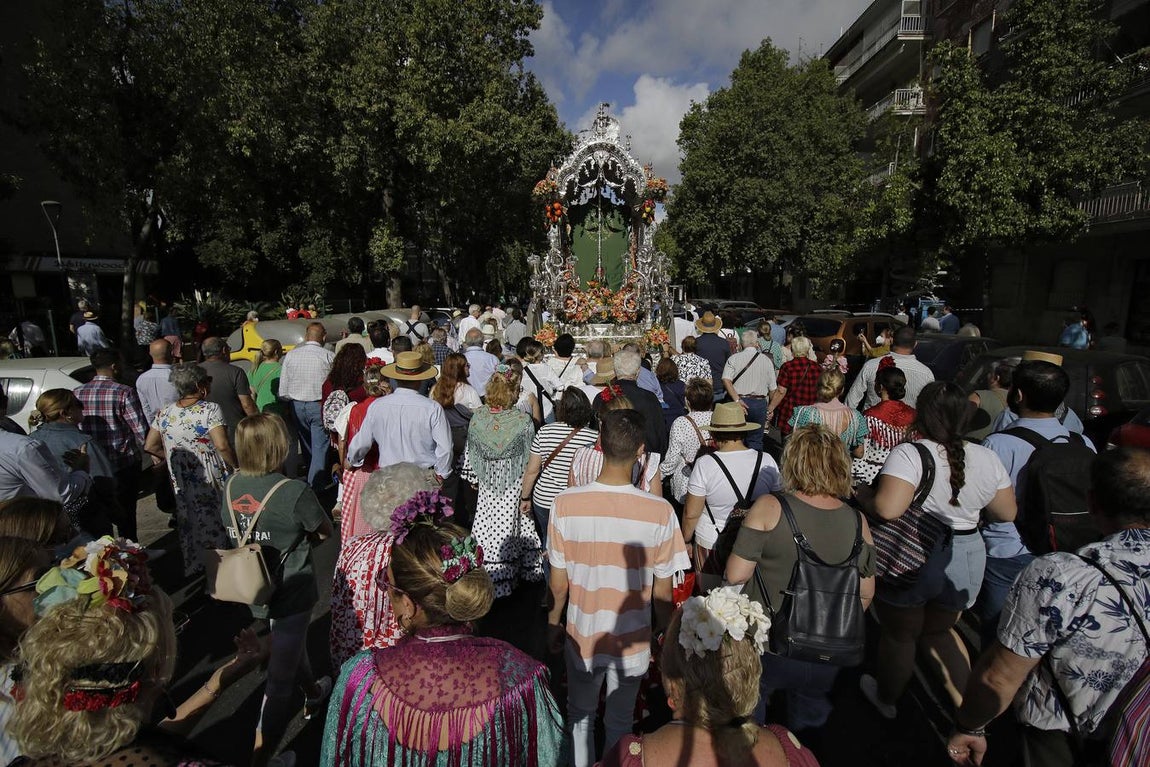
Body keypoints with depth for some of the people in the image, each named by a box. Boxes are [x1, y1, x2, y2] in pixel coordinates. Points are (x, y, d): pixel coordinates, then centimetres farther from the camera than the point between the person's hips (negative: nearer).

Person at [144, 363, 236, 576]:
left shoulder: (165, 413, 2)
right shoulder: (210, 409, -16)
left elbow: (149, 446, 7)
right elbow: (222, 445, -25)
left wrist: (170, 455, 20)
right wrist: (236, 466, -12)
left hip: (182, 485, 5)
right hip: (212, 483, -5)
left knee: (190, 526, 18)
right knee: (216, 523, 8)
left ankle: (194, 569, 31)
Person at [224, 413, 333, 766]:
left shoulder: (231, 485, -9)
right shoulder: (294, 492, -27)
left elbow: (232, 529, 8)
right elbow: (325, 531, -12)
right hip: (290, 594, -7)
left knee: (291, 644, 31)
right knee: (281, 674, 8)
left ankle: (313, 693, 57)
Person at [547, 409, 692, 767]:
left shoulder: (565, 503, -22)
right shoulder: (659, 512, -23)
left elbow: (559, 583, -10)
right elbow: (662, 593, -11)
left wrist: (554, 623, 9)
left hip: (581, 638, 1)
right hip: (632, 642, 0)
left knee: (579, 717, 28)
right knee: (619, 723, 26)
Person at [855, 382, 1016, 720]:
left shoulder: (909, 454, -23)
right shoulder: (986, 458, -4)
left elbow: (887, 509, -32)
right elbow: (1007, 513, 6)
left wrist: (861, 494, -13)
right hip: (965, 564, 5)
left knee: (899, 634, 17)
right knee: (939, 631, 28)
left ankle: (886, 699, 39)